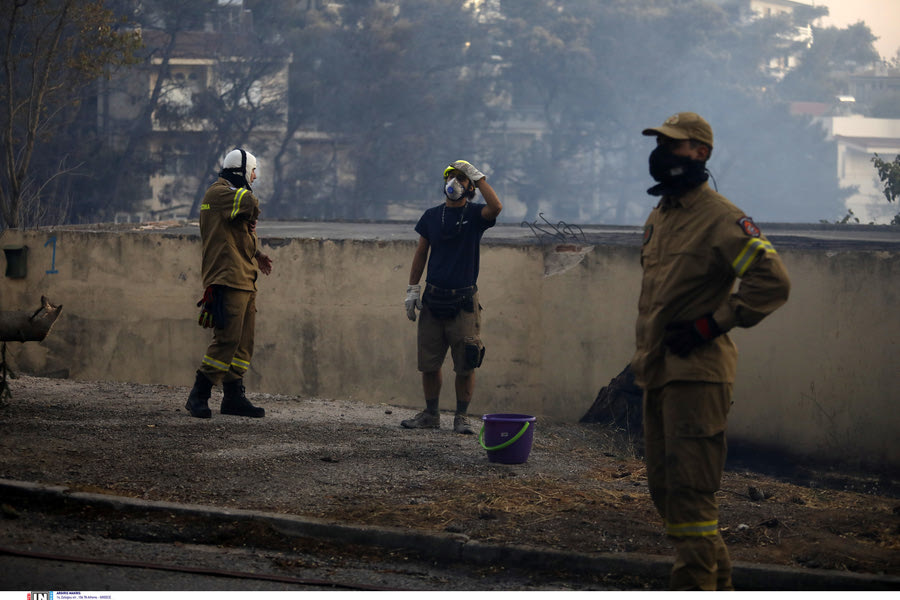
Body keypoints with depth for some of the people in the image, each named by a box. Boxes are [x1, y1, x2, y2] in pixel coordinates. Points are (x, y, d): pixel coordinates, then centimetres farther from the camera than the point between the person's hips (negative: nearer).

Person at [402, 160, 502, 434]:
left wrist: (477, 175, -18)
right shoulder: (432, 216, 9)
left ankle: (461, 417, 7)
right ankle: (431, 414, 17)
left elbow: (496, 207, -24)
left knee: (466, 365, -3)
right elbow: (421, 253, 14)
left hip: (464, 301, -3)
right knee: (428, 362, 5)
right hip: (433, 298, 3)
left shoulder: (475, 214, 0)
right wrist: (412, 289, 7)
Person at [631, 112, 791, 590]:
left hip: (696, 372, -9)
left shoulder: (721, 219, -10)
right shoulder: (658, 217, 17)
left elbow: (772, 281, -19)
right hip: (658, 371, 9)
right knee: (664, 486, 13)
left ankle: (694, 586, -10)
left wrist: (713, 324, -17)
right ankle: (718, 581, 24)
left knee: (689, 490, -11)